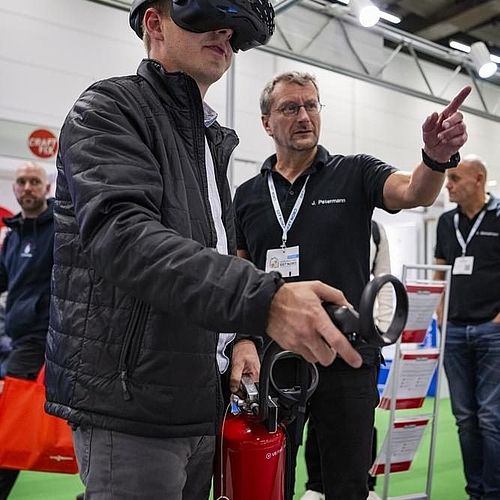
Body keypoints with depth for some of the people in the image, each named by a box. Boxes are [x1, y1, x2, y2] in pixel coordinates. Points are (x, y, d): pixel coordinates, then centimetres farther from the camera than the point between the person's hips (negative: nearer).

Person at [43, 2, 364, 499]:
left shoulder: (210, 140, 17)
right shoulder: (109, 109, -8)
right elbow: (121, 235, -26)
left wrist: (240, 335, 7)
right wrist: (262, 300, -39)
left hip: (199, 402, 8)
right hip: (129, 404, -8)